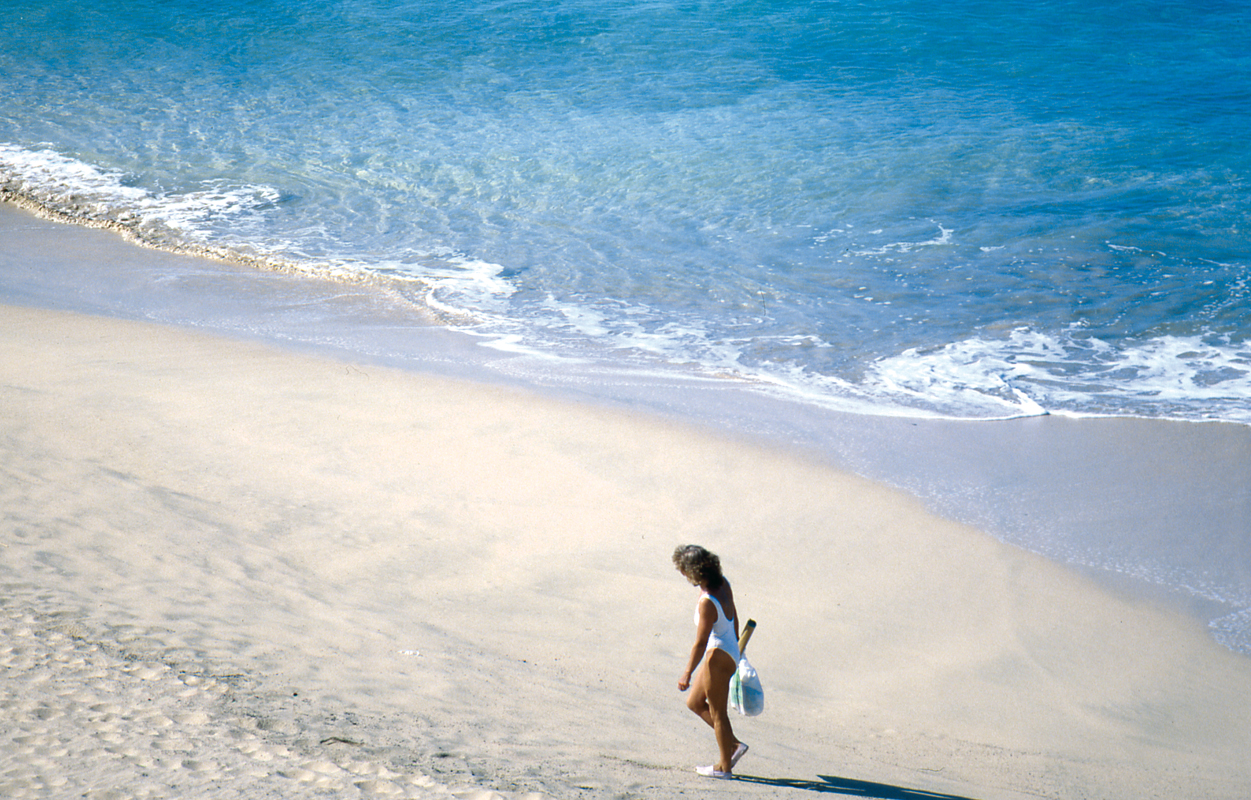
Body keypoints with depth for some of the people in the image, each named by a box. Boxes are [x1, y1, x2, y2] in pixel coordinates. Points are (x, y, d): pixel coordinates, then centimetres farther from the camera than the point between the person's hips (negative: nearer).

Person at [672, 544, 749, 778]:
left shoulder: (707, 602, -26)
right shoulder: (722, 584, 0)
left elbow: (700, 643, -23)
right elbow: (734, 616, 15)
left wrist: (687, 674, -15)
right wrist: (736, 643, 29)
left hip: (718, 656, -9)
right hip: (730, 652, 9)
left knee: (718, 712, 5)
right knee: (694, 702, 20)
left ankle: (724, 766, 18)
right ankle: (733, 744, 22)